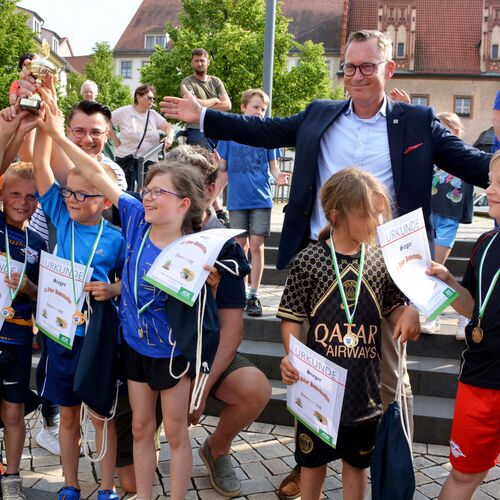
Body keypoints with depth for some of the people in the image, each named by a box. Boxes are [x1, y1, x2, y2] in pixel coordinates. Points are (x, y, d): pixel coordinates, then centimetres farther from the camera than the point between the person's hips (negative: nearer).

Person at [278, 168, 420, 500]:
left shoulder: (381, 261, -2)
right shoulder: (309, 261, -10)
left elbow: (394, 309, 9)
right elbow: (292, 318, -3)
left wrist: (408, 314, -12)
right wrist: (291, 356, -17)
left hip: (364, 386, 3)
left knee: (357, 460, 19)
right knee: (313, 460, 16)